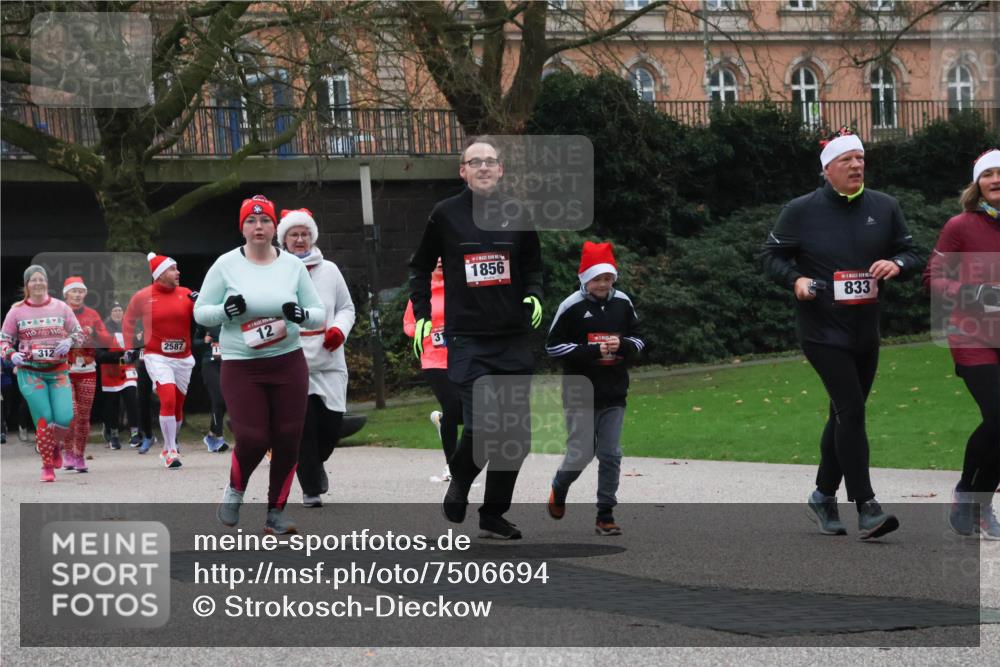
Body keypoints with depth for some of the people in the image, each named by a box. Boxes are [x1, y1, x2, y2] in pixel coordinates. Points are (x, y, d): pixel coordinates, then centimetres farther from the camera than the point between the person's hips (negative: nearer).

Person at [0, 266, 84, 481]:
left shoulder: (61, 308, 5)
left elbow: (79, 334, 12)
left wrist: (69, 341, -10)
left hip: (58, 371, 1)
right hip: (30, 372, -1)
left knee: (65, 418, -12)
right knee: (44, 419, -10)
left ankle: (56, 445, 24)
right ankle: (47, 467, 6)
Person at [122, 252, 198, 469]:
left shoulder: (186, 294, 1)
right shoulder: (142, 297, -5)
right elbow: (129, 321, 10)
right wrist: (129, 347, 9)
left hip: (183, 358, 4)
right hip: (157, 357, -4)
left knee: (178, 404, 12)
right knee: (168, 400, -17)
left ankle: (170, 445, 33)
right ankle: (171, 452, -10)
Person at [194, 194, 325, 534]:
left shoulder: (293, 265, 4)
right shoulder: (226, 265, -2)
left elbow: (319, 313, 7)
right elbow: (200, 312, 2)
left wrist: (302, 315, -15)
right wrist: (225, 310, -18)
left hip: (288, 364, 2)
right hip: (241, 367, -2)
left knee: (288, 440, -1)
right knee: (252, 439, -11)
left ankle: (276, 512, 15)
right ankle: (235, 490, 21)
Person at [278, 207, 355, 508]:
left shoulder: (329, 270, 10)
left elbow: (347, 307, 17)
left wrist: (339, 329, -2)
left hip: (329, 363, 3)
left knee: (332, 424, 2)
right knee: (303, 428, -7)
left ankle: (315, 463, 34)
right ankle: (311, 489, 6)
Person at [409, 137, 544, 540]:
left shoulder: (517, 215, 8)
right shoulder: (445, 215, 2)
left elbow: (532, 266, 20)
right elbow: (420, 267, 13)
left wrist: (533, 296, 0)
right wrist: (421, 315, 3)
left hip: (513, 339, 4)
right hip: (466, 339, -4)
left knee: (516, 432, 4)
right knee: (483, 424, -17)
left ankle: (494, 515, 18)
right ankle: (460, 481, 14)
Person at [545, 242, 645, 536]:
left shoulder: (622, 302, 5)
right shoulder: (572, 306, -8)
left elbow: (637, 339, 14)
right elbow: (553, 346, -7)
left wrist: (622, 345, -10)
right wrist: (592, 350, -17)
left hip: (614, 392, 4)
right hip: (580, 392, -4)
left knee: (610, 455, 1)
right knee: (581, 452, -5)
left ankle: (605, 516, 10)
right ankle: (559, 488, 27)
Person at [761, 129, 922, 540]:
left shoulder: (884, 208, 6)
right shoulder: (802, 211, -4)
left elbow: (912, 255, 13)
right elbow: (771, 255, 3)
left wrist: (896, 264, -11)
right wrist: (795, 280, -16)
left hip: (866, 332, 5)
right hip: (822, 331, -5)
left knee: (844, 414, 15)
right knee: (852, 410, -16)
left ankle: (824, 496, 31)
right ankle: (866, 509, -16)